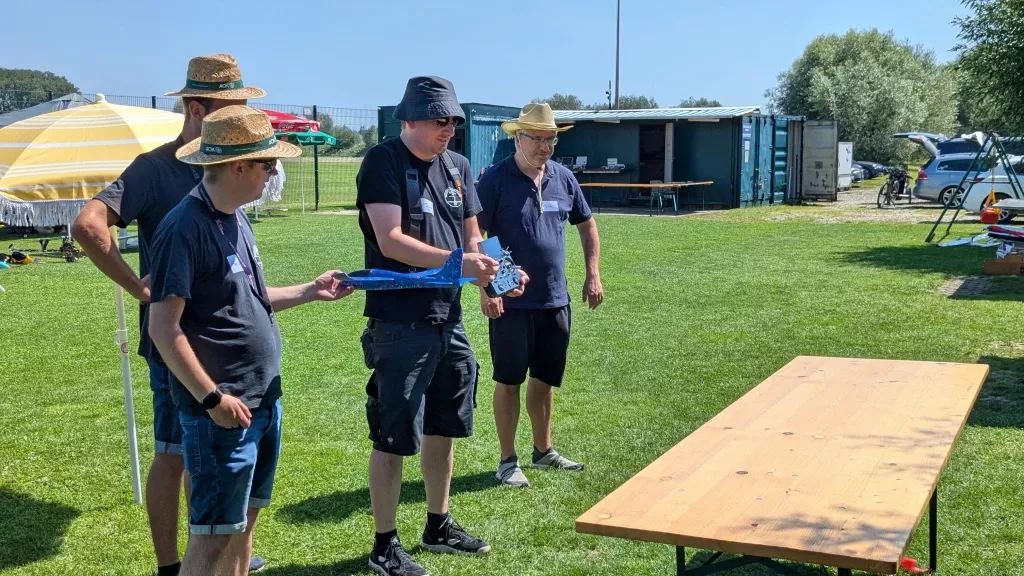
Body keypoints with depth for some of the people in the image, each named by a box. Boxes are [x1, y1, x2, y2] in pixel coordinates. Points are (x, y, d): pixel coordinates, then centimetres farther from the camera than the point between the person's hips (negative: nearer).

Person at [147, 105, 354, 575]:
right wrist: (213, 397, -21)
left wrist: (311, 292, 16)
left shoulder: (235, 219, 11)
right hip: (225, 411, -9)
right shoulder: (185, 227, -18)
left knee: (244, 521, 17)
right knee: (213, 535, -1)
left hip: (264, 400, 9)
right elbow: (163, 327, -20)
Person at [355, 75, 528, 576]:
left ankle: (438, 525, 33)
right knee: (392, 438, 1)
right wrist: (459, 262, -26)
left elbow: (471, 237, 13)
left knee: (442, 428, 17)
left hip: (448, 320, 7)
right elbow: (391, 240, -20)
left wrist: (498, 272, -7)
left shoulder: (457, 165, 10)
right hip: (399, 324, -7)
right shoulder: (383, 162, -10)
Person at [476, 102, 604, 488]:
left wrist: (593, 275, 10)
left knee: (545, 378, 16)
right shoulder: (496, 179, -10)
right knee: (509, 380, 4)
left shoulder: (563, 178, 6)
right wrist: (486, 289, -17)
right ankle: (508, 461, 15)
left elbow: (587, 225, 17)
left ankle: (543, 451, 31)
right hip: (511, 301, -5)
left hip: (555, 300, 5)